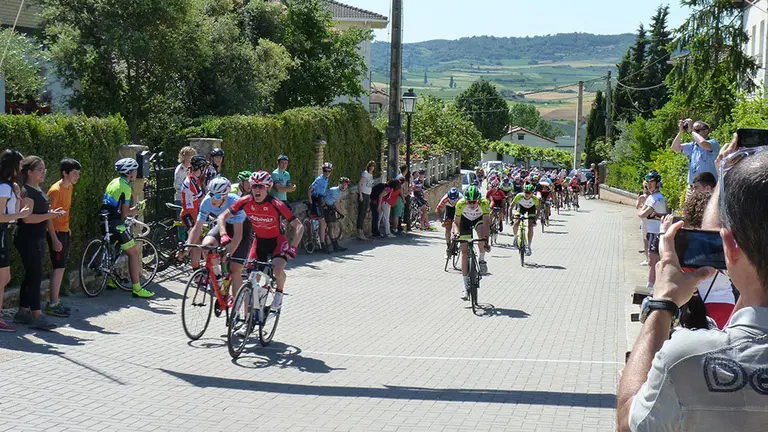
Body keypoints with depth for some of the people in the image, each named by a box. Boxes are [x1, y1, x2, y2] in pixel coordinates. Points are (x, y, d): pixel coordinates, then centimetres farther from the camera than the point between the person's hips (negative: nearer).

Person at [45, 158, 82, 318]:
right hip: (57, 233, -9)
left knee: (61, 268, 11)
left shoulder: (70, 187, 8)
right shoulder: (56, 190, -19)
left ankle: (54, 302, 18)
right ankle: (52, 305, -3)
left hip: (64, 232, 9)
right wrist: (55, 239, -22)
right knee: (58, 269, -8)